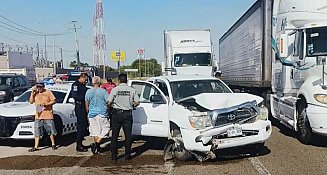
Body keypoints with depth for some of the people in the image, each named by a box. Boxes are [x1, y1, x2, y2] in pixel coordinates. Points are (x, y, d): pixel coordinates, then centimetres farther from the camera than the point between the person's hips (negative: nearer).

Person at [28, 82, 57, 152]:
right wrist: (32, 93, -1)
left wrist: (47, 104, -16)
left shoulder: (48, 92, 1)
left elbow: (54, 100, -1)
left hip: (48, 115, -3)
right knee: (37, 132, 2)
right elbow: (31, 101, 8)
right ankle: (36, 147, 6)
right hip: (38, 116, 3)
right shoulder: (35, 93, 12)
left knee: (51, 131, 4)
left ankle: (53, 144, 19)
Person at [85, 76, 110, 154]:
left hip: (92, 114, 4)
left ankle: (97, 147, 20)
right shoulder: (103, 91, -9)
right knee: (104, 130, 6)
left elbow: (86, 104, 9)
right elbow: (109, 102, -8)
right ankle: (97, 144, -10)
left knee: (95, 131, 14)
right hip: (102, 113, -4)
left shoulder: (88, 92, 2)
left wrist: (88, 113, 21)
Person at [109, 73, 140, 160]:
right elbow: (137, 102, -2)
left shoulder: (115, 89, -5)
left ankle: (114, 155, 12)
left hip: (117, 114, 0)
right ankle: (127, 155, 10)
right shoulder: (132, 90, -1)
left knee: (114, 135, 9)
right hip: (127, 114, 1)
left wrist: (112, 106, 14)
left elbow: (109, 102, -7)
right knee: (128, 135, 8)